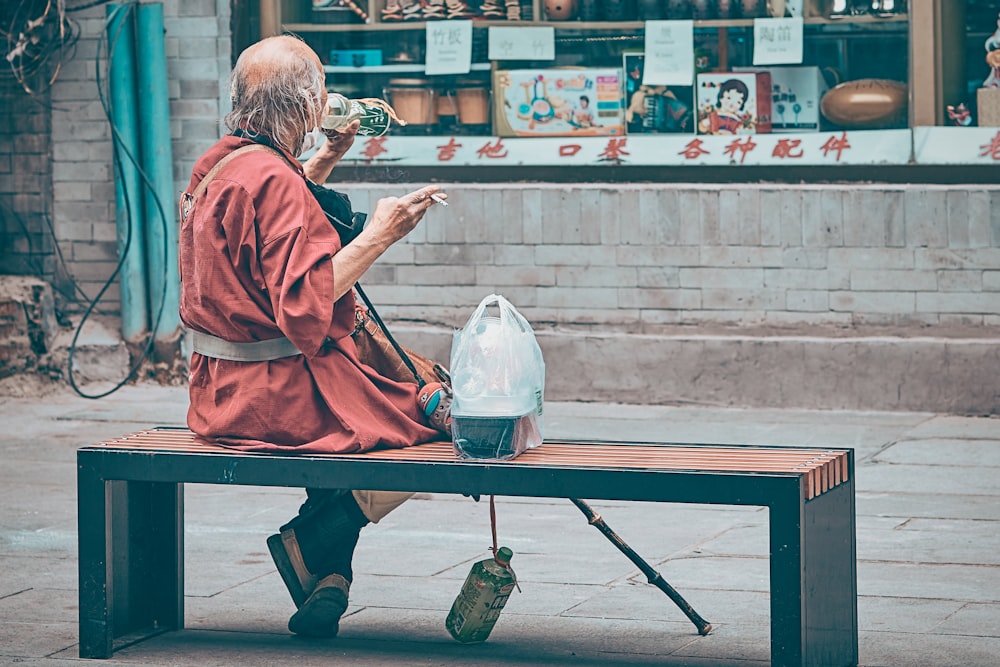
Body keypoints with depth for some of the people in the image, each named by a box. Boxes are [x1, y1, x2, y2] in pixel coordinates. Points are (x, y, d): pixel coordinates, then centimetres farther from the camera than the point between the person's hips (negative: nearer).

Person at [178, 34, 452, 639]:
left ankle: (328, 574, 21)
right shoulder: (273, 179, -22)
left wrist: (327, 158, 25)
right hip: (278, 395, -10)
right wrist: (378, 237, -21)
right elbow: (304, 305, -28)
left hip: (223, 390, 10)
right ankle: (309, 546, 4)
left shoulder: (216, 165, 8)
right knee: (444, 414, -2)